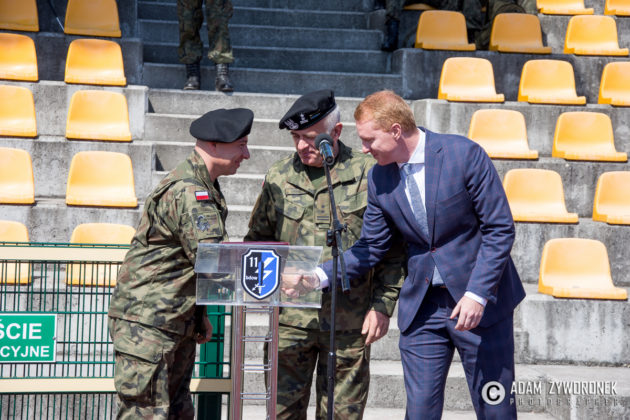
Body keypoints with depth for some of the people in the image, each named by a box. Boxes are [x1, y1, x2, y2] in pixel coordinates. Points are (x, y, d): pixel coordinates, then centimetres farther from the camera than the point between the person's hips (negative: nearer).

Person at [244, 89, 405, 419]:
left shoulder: (369, 175, -1)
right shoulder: (278, 177, 7)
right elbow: (257, 241, 17)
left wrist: (383, 305, -3)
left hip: (349, 318, -2)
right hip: (291, 315, 2)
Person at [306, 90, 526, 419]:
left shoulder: (464, 154, -14)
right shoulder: (379, 180, 1)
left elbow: (500, 228, -12)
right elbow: (371, 247, 9)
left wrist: (477, 294, -20)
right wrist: (319, 276, -6)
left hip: (481, 303, -4)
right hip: (422, 307, 4)